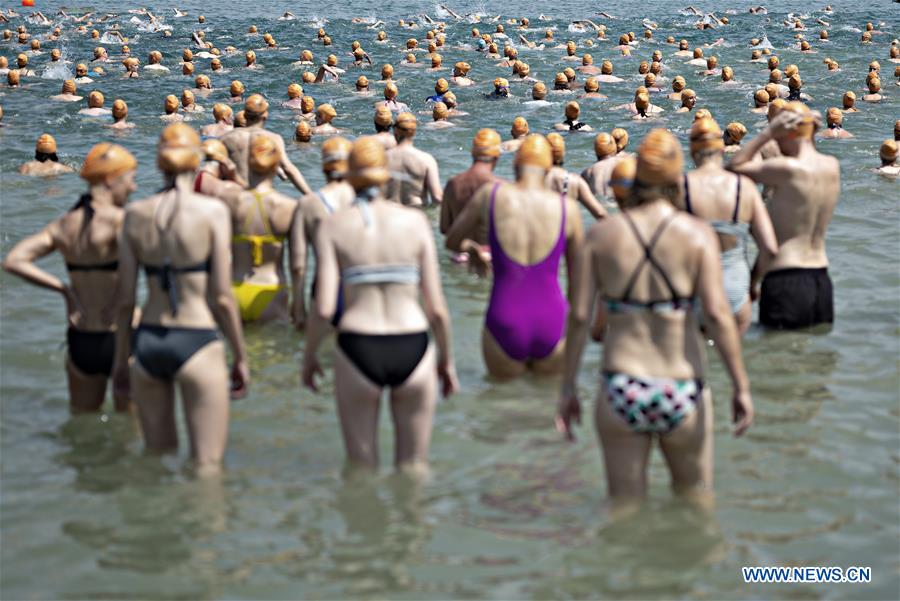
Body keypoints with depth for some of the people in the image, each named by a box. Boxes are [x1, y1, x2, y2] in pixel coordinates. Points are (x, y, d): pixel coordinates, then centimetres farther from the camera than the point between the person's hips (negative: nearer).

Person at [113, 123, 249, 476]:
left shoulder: (136, 213, 2)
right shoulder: (212, 211, -9)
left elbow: (125, 298, 5)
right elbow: (222, 297, -9)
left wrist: (121, 359, 16)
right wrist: (240, 357, 2)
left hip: (148, 342, 4)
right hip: (198, 342, -4)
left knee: (157, 457, 20)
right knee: (207, 465, 2)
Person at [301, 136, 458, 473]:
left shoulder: (333, 226, -1)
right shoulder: (415, 221, 1)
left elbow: (324, 308, -8)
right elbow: (437, 308, -1)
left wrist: (308, 357, 9)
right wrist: (447, 360, 14)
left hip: (358, 350, 0)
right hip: (413, 350, 0)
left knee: (361, 467, 15)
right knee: (413, 467, 15)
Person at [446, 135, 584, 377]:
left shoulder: (490, 195, -4)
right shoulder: (567, 207, -3)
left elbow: (452, 241, 11)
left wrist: (471, 249, 35)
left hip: (505, 327, 0)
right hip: (552, 327, 0)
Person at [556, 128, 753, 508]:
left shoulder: (601, 235, 1)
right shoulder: (697, 235, -4)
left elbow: (579, 315, -2)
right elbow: (717, 313, -13)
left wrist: (568, 388, 5)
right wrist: (741, 386, -8)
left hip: (620, 389, 1)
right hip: (681, 391, -1)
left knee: (624, 506, 13)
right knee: (695, 498, 18)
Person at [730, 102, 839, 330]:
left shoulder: (787, 169, -17)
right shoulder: (833, 166, 4)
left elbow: (735, 166, -8)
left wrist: (768, 132, -11)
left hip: (784, 281, -7)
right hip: (821, 280, 7)